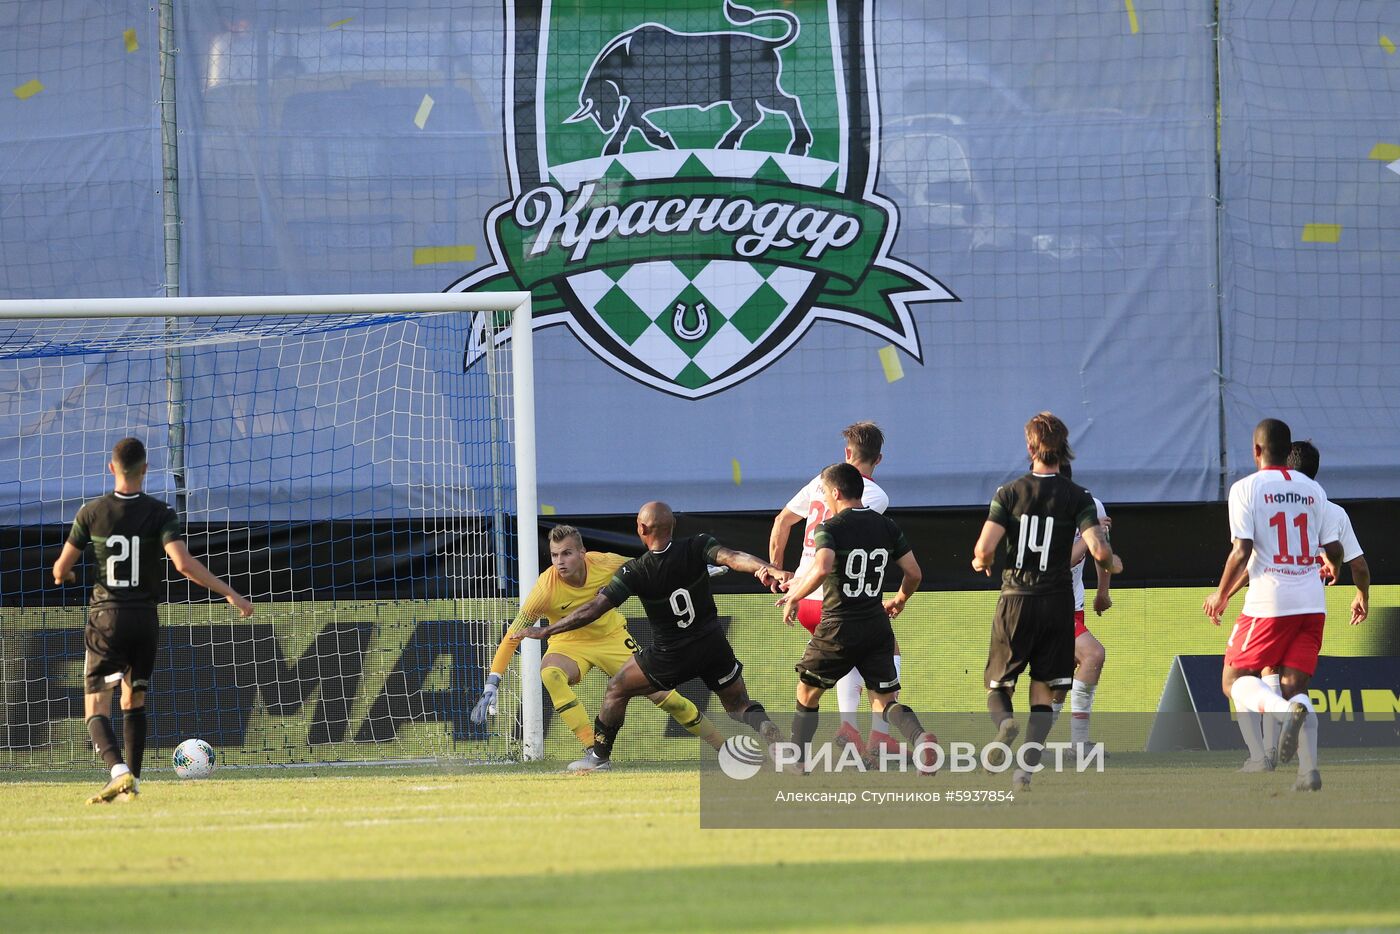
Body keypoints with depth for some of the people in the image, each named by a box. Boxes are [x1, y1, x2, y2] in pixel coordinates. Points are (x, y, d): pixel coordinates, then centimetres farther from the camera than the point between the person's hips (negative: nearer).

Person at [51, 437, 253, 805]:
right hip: (145, 619, 2)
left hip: (105, 618, -2)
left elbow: (62, 568, 4)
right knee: (134, 702, 20)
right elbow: (184, 563, -18)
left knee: (96, 709, -3)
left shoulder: (91, 513, -3)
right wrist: (230, 593, -12)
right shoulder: (160, 513, -6)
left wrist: (63, 576, 30)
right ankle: (132, 783, 17)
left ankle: (118, 770, -28)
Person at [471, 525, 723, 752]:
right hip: (569, 644, -2)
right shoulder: (546, 588, -29)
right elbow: (513, 635, -25)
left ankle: (722, 745, 19)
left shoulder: (604, 564, -22)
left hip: (612, 637, 2)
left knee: (660, 694, -3)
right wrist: (491, 684, -31)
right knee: (550, 673, -35)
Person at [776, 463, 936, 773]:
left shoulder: (829, 529, -10)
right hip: (877, 628, 4)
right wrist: (899, 600, 27)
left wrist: (794, 597, -14)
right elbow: (914, 573, 8)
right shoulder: (886, 527, 7)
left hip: (838, 628, -4)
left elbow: (822, 569, -28)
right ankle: (920, 738, -25)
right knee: (884, 701, 5)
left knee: (807, 694, 17)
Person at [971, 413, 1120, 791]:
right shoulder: (1078, 498, -2)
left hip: (1016, 601, 0)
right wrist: (1113, 562, 11)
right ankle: (1026, 768, -7)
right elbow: (1098, 549, -12)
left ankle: (1004, 720, -21)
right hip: (1058, 602, 0)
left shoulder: (1009, 494, -2)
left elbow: (985, 549, -9)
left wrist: (981, 562, 14)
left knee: (998, 684, 12)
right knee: (1043, 694, 7)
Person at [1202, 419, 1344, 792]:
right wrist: (1328, 565, 34)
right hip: (1311, 603, 5)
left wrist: (1221, 596, 3)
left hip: (1268, 601, -5)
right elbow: (1334, 550, 10)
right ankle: (1309, 768, -11)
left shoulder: (1247, 488, -4)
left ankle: (1272, 733, -25)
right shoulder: (1313, 490, 10)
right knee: (1293, 685, 10)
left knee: (1234, 679, 6)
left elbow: (1242, 552, -11)